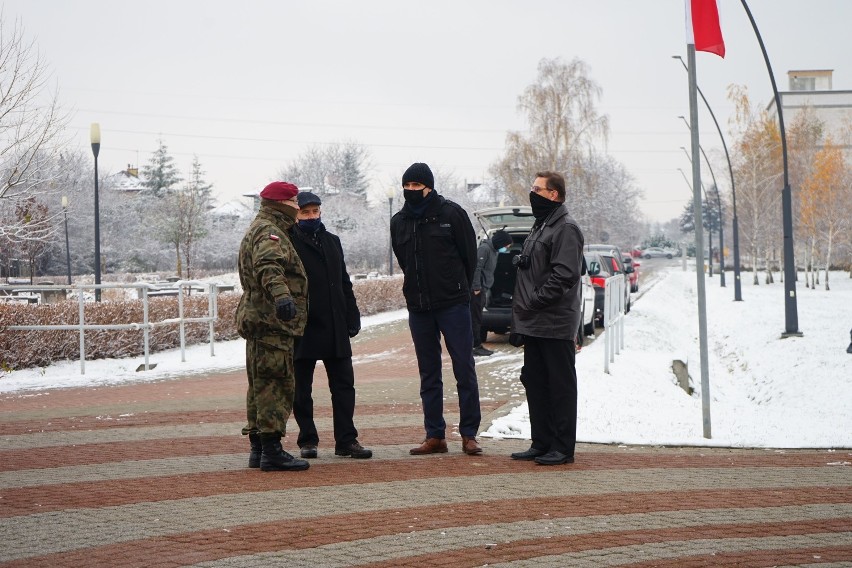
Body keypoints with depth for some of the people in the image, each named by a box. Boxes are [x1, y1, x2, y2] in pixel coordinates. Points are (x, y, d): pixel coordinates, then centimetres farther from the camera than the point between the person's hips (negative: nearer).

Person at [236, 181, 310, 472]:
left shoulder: (260, 229, 24)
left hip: (259, 320, 11)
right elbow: (269, 267, -31)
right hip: (271, 321, -11)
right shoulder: (268, 232, -12)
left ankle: (258, 448, 21)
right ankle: (271, 450, -14)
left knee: (261, 384, 14)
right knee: (277, 383, -12)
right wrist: (281, 295, -46)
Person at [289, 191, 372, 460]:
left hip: (335, 329, 5)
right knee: (302, 389, 4)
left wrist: (352, 317, 11)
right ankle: (307, 440, 13)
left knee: (344, 384, 3)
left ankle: (346, 440, 7)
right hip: (304, 330, -5)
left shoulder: (332, 241, 16)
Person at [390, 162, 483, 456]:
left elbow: (469, 255, 1)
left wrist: (458, 289, 5)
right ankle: (435, 435, 12)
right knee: (428, 374, 7)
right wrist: (418, 288, 12)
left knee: (464, 369, -3)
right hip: (418, 307, 5)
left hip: (454, 305, -4)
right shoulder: (399, 221, 10)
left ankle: (469, 434, 2)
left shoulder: (451, 213, -4)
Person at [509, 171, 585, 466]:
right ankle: (541, 444, 18)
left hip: (556, 325, -10)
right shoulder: (539, 228, 20)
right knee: (534, 383, 11)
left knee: (560, 384, -3)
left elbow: (564, 275, -20)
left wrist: (533, 301, -19)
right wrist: (521, 315, 15)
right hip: (534, 325, 10)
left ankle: (563, 447, 1)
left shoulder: (566, 229, -11)